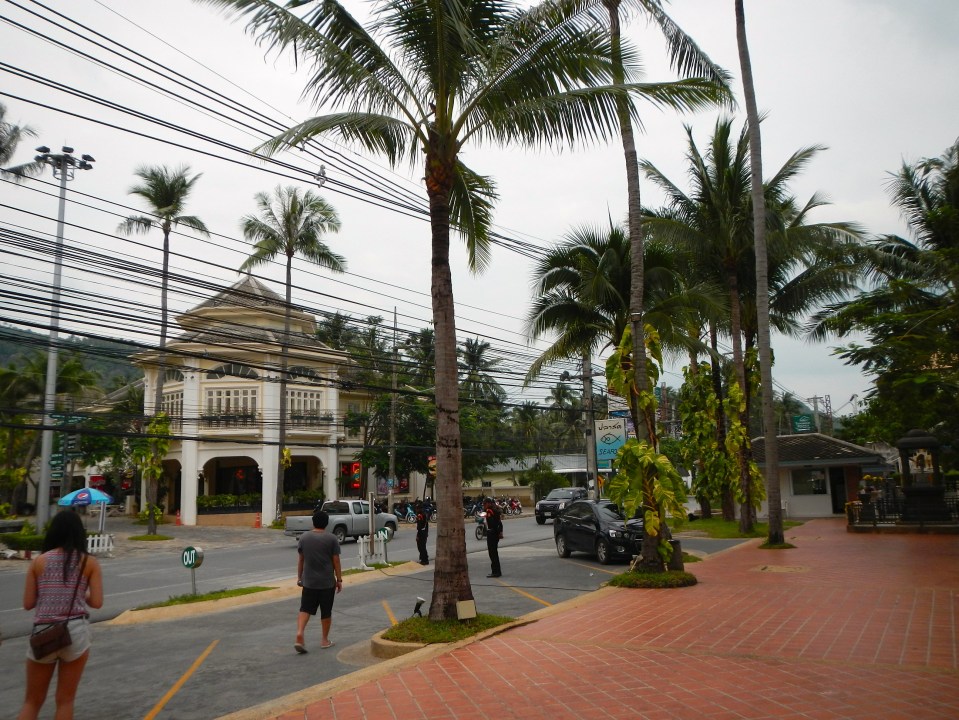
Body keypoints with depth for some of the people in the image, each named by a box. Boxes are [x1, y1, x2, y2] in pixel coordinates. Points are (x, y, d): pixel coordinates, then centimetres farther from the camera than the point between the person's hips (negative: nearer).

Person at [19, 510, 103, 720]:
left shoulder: (39, 561, 5)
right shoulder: (89, 562, 1)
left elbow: (28, 604, 5)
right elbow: (97, 602, -3)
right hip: (75, 631, -1)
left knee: (32, 701, 16)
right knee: (65, 700, 10)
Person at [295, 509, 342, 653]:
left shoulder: (304, 538, 1)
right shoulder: (331, 539, -7)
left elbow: (300, 560, 7)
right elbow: (336, 561, -6)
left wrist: (299, 577, 17)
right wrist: (339, 579, 2)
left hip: (308, 581, 2)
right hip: (327, 582, -2)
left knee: (305, 609, 5)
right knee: (326, 612, 10)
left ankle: (300, 633, -16)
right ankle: (325, 640, 19)